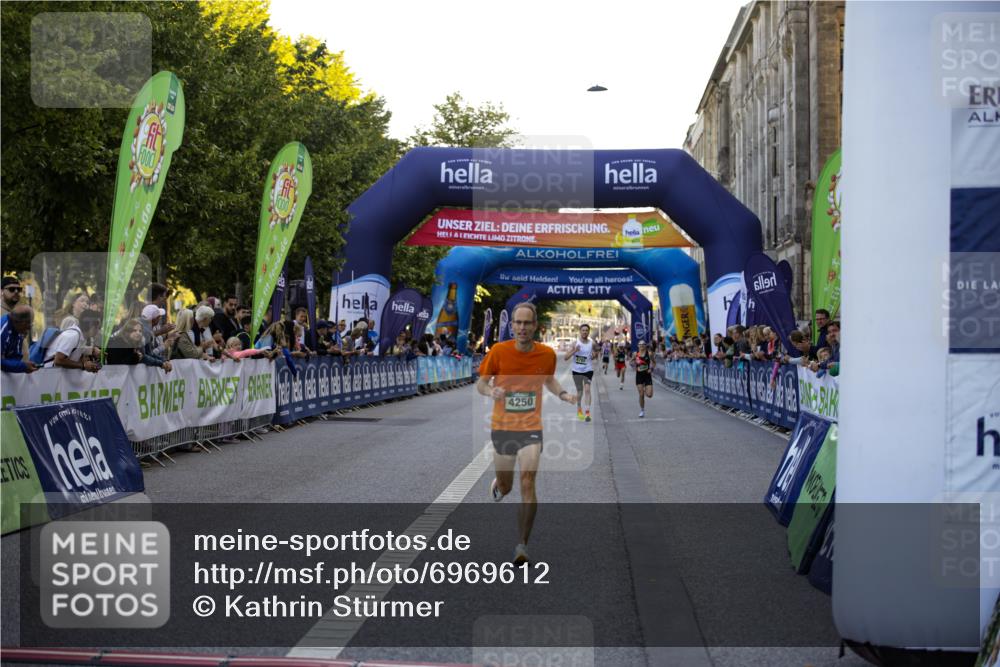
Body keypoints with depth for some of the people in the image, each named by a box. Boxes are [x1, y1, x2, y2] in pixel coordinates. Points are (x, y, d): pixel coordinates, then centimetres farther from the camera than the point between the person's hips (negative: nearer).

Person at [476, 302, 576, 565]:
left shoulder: (547, 354, -4)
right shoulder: (498, 351, -10)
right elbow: (481, 383, 0)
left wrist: (563, 394, -2)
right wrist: (491, 391, -23)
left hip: (531, 428, 0)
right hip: (502, 427, 0)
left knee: (528, 484, -15)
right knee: (505, 487, 12)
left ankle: (522, 545, -5)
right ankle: (498, 484, 53)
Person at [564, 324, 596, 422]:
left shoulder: (592, 343, -1)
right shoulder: (575, 343, -5)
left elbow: (593, 356, 15)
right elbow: (565, 357, -8)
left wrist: (595, 355, -10)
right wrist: (574, 351, -23)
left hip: (588, 370, 0)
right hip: (577, 370, 0)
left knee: (587, 389, -17)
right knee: (579, 391, 13)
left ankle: (587, 412, -21)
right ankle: (579, 409, 37)